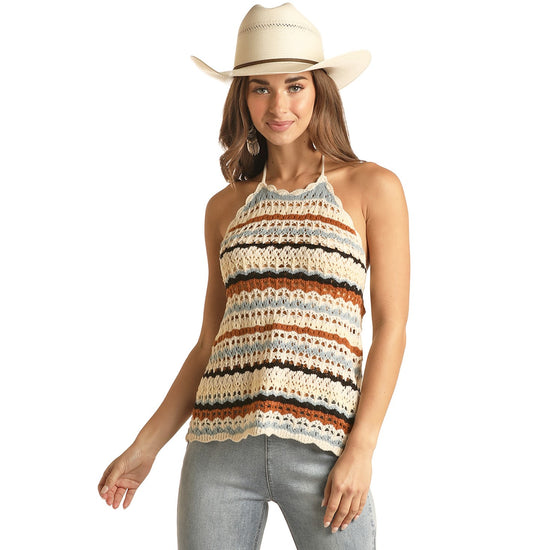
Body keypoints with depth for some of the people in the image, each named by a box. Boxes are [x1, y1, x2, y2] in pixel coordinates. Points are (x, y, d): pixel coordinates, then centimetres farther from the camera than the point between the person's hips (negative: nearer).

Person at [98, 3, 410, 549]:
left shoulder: (373, 188, 4)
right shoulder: (226, 207, 13)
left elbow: (391, 327, -1)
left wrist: (361, 449, -9)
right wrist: (146, 444, 11)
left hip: (320, 443, -3)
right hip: (219, 443, 3)